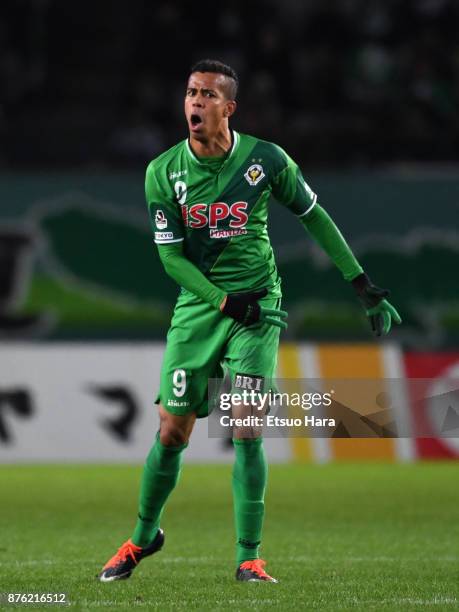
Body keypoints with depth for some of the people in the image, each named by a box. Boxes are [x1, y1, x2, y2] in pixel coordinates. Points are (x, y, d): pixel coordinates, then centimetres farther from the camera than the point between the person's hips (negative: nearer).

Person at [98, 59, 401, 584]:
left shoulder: (266, 160, -6)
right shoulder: (163, 171, -5)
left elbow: (315, 218, 6)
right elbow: (170, 255, -3)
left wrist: (364, 286, 5)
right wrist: (225, 302, -15)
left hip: (258, 304, -1)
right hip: (198, 305, 1)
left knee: (247, 431, -12)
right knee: (172, 432, 3)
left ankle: (248, 557, -7)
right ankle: (144, 535, 25)